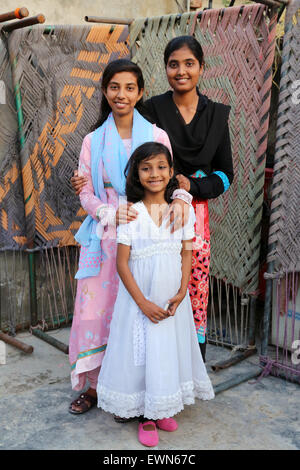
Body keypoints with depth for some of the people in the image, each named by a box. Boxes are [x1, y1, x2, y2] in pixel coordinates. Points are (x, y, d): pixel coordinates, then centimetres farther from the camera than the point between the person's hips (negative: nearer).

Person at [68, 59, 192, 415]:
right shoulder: (93, 141, 7)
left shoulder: (156, 136, 3)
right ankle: (94, 384, 21)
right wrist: (111, 212, -13)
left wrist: (179, 198, -16)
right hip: (104, 237, 2)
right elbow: (86, 192, 4)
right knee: (95, 305, 2)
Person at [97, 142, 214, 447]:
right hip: (140, 298, -3)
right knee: (142, 352, 5)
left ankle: (163, 409, 35)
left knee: (171, 350, 13)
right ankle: (146, 416, 25)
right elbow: (122, 263, -10)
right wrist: (143, 302, -14)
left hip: (173, 299, 3)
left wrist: (182, 292, -8)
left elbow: (187, 254, 4)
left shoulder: (183, 210, 0)